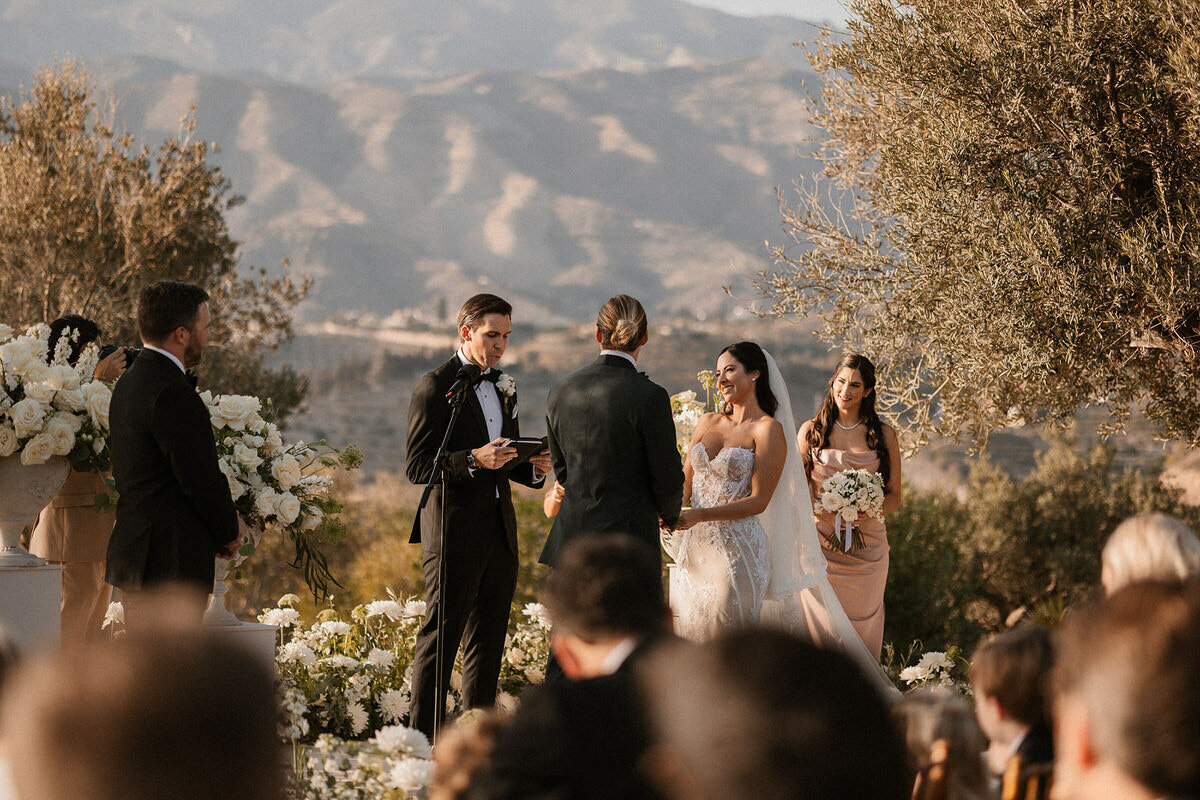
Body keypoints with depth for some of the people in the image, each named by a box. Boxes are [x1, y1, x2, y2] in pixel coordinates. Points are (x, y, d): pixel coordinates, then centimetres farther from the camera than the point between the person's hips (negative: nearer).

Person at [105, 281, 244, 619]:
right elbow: (201, 478, -18)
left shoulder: (129, 383, 14)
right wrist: (230, 532, 0)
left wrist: (223, 525, 12)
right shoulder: (173, 394, -18)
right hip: (172, 564, -10)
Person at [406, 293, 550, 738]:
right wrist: (473, 460, -24)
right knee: (440, 639, -5)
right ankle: (424, 738, -1)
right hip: (454, 533, -7)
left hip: (500, 534, 7)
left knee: (488, 643, 10)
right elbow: (416, 467, -12)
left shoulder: (504, 389, 17)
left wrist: (534, 468, 2)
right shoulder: (435, 387, -6)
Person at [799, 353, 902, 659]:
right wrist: (828, 507, -11)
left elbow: (894, 498, 8)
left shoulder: (883, 435, 7)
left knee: (861, 622, 3)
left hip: (867, 548, 1)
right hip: (821, 545, -1)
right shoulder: (812, 431, 6)